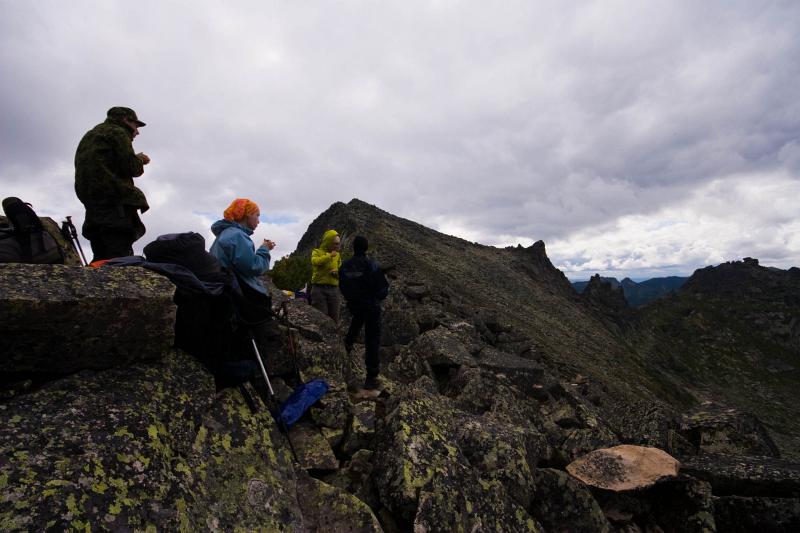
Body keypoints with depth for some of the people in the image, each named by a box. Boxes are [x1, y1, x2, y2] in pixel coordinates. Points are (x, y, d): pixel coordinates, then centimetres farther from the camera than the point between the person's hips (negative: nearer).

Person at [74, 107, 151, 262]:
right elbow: (132, 167, -8)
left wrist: (137, 160, 23)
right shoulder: (117, 132, 3)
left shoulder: (90, 136, 31)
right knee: (119, 261, -18)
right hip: (115, 204, -9)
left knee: (102, 260, 5)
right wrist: (140, 160, 13)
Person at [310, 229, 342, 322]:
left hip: (333, 289, 4)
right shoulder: (317, 252, 4)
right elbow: (315, 261, -18)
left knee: (334, 319, 8)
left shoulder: (337, 255, 15)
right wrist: (329, 255, -18)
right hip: (319, 288, -4)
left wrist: (336, 272, -7)